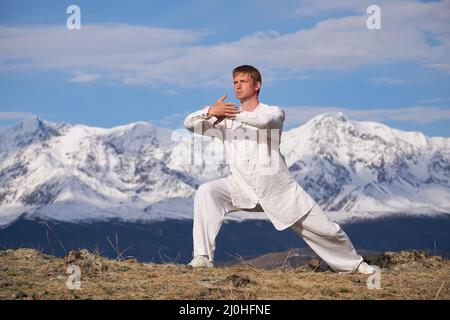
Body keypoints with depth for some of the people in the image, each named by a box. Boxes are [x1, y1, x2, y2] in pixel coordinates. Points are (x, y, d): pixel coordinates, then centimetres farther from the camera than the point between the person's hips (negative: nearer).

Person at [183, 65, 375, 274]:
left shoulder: (274, 112, 1)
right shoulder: (224, 121, 9)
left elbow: (264, 120, -25)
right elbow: (189, 123, -2)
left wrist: (230, 113, -21)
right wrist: (210, 111, -21)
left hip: (277, 187, -1)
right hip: (241, 185, 2)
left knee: (325, 229, 2)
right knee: (205, 192, -27)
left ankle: (353, 263, 29)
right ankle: (203, 257, -26)